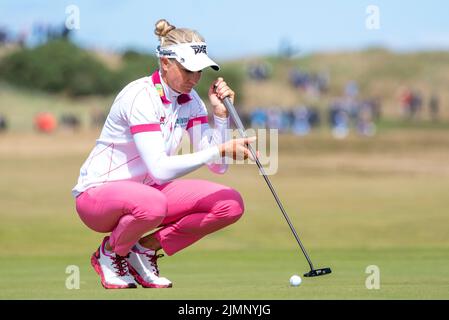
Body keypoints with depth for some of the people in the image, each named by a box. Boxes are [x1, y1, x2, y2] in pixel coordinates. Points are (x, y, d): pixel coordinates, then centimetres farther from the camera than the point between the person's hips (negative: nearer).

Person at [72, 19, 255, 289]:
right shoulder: (140, 96, -23)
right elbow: (160, 168, -34)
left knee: (231, 204, -10)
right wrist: (220, 150, -37)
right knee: (152, 204, -42)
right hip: (99, 194, -7)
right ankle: (111, 252, -8)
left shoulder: (190, 100, 1)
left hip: (148, 189, 7)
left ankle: (146, 248, 2)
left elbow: (218, 166, -2)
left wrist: (221, 114, -13)